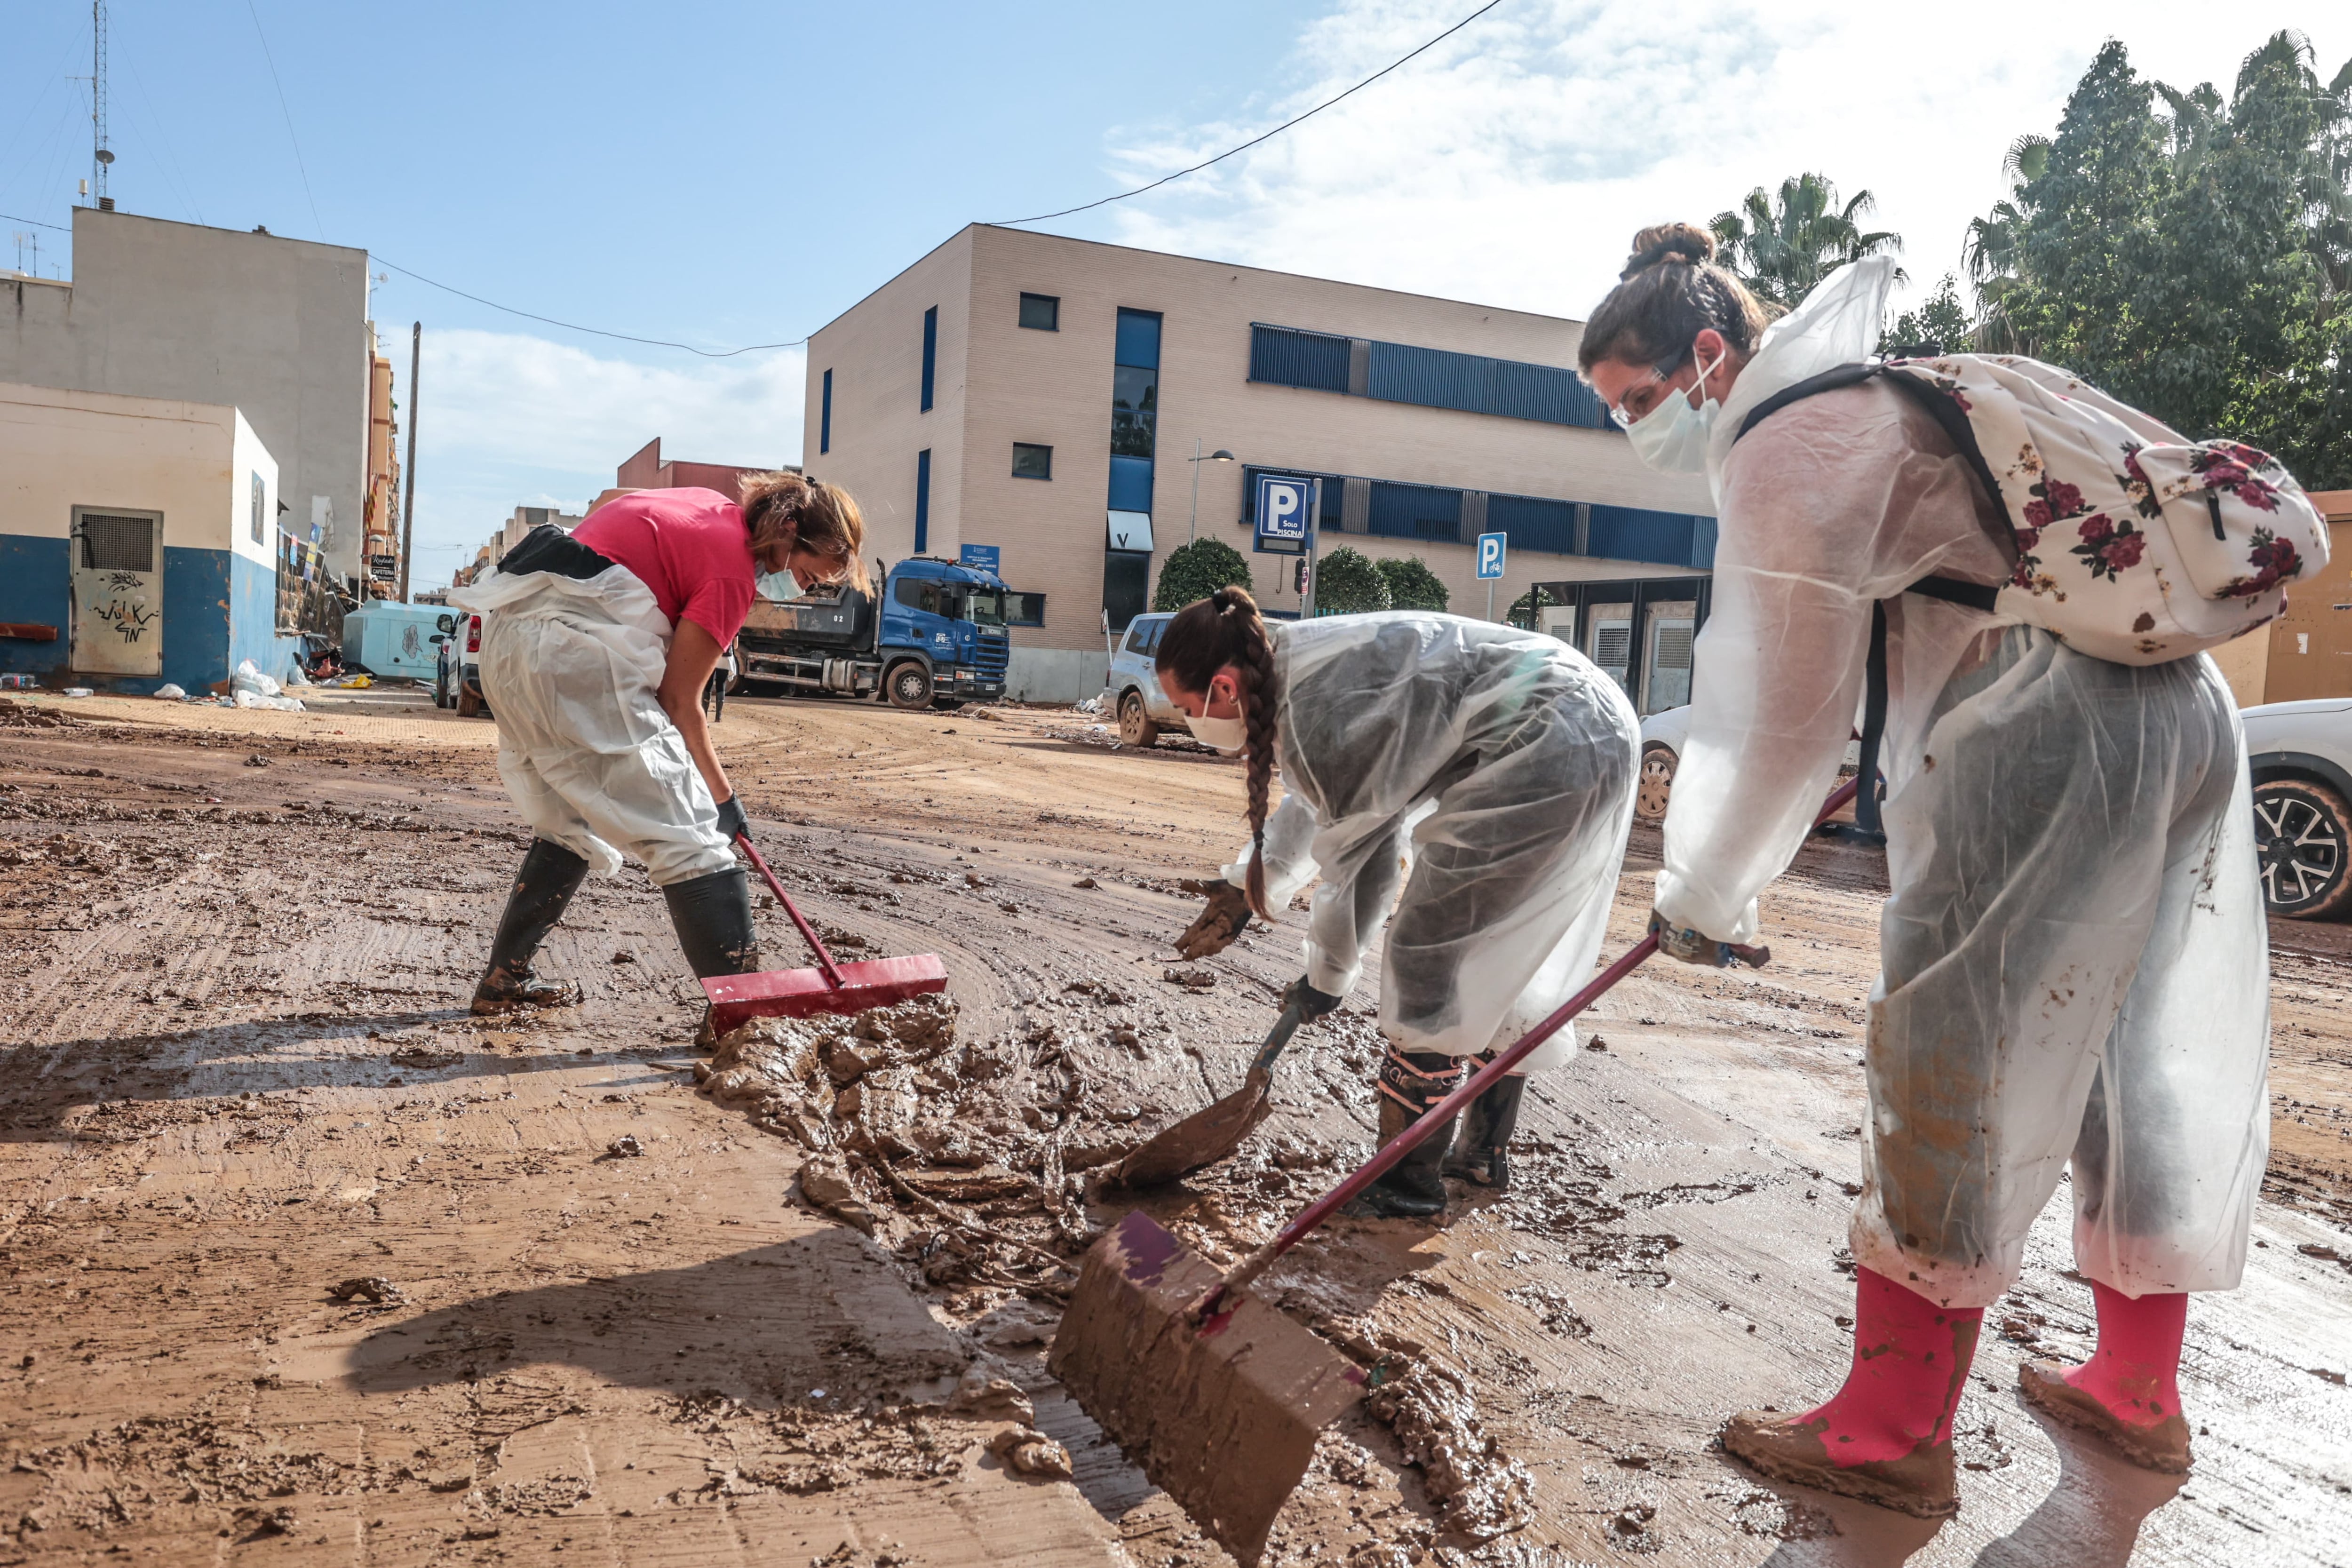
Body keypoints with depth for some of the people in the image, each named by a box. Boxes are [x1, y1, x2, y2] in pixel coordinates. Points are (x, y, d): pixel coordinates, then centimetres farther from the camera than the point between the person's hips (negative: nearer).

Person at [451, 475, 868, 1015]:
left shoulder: (710, 507, 19)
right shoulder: (733, 566, -5)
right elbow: (679, 699, -3)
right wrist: (723, 797, 7)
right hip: (575, 651, -10)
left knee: (573, 825, 25)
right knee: (688, 837, -7)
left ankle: (503, 979, 31)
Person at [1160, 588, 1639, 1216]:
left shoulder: (1317, 714, -18)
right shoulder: (1298, 664, 11)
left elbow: (1361, 861, -9)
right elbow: (1315, 802, 27)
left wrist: (1324, 976, 5)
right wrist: (1242, 892, 28)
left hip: (1544, 750, -10)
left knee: (1426, 957, -1)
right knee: (1496, 961, 19)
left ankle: (1409, 1181, 8)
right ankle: (1486, 1153, 32)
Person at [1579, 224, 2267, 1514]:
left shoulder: (1784, 449, -10)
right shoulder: (1863, 402, 20)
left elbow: (1786, 716, -11)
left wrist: (1704, 896, 0)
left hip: (2049, 737, -10)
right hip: (2186, 711, 10)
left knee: (1946, 1068, -2)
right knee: (2134, 1062, 17)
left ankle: (1894, 1435, 7)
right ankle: (2138, 1393, 31)